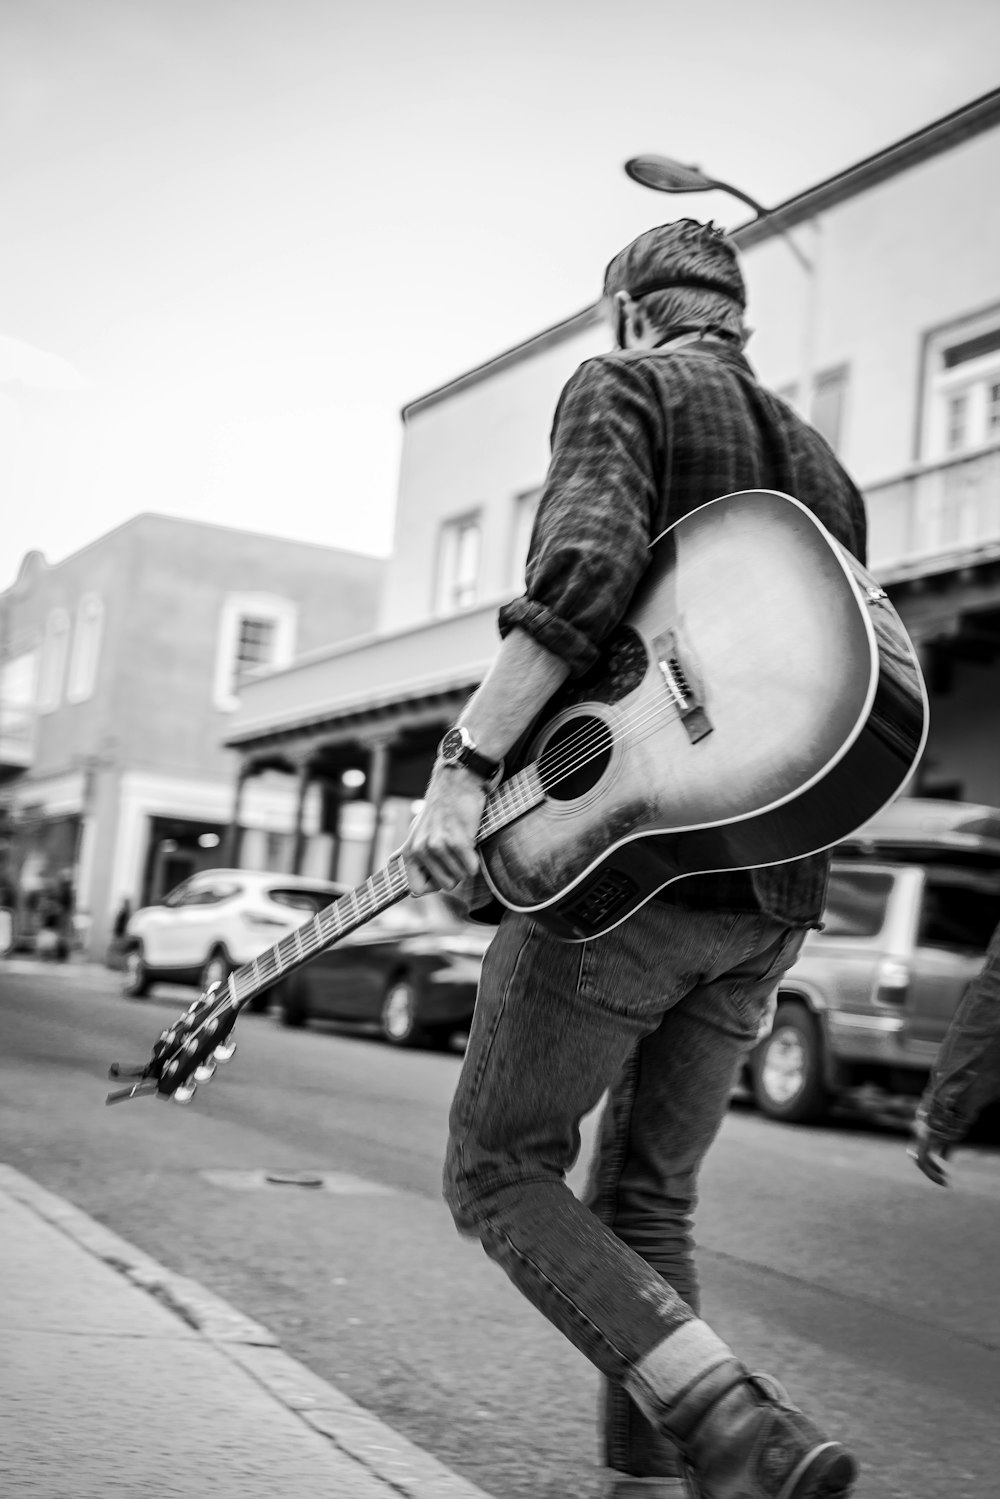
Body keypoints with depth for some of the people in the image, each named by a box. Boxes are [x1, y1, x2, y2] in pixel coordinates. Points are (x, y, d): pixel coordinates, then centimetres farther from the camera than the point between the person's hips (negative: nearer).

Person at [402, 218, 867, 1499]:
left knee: (498, 1173, 2)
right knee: (648, 1206, 14)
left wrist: (463, 769, -22)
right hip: (774, 892, 8)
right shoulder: (819, 466, 23)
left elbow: (584, 570, -18)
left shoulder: (623, 385, 2)